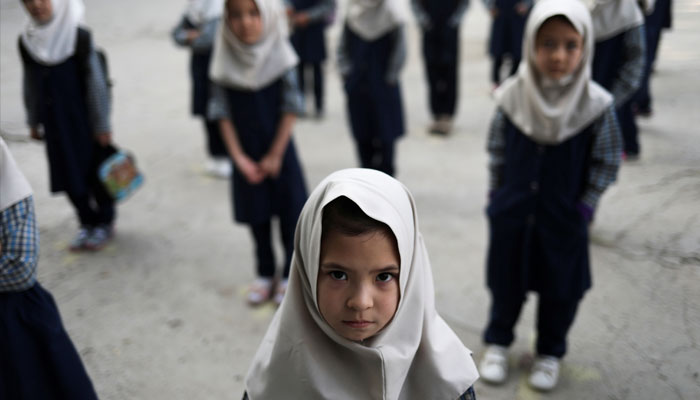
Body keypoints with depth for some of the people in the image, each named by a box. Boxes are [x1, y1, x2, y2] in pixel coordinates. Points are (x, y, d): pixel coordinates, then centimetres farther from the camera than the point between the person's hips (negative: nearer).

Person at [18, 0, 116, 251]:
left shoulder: (79, 37, -14)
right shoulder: (27, 41, -1)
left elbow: (96, 82, -12)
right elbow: (30, 85, 8)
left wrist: (102, 125, -11)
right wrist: (33, 122, 12)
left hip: (83, 119, -4)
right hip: (54, 123, 4)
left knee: (95, 171, 8)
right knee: (69, 174, 11)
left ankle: (104, 222, 27)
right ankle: (87, 223, 29)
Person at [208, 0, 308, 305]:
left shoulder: (279, 56, -12)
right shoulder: (225, 62, -8)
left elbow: (291, 107, -10)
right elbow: (222, 112, -5)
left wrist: (275, 155, -11)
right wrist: (239, 157, -10)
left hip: (279, 151, -1)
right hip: (246, 155, 2)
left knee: (290, 212, 7)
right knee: (256, 215, 14)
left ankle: (290, 275, 25)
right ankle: (265, 274, 31)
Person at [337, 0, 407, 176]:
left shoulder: (391, 16, -8)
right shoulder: (352, 16, 2)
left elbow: (400, 50, -4)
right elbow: (342, 48, 11)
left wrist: (389, 79, -7)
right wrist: (346, 74, 3)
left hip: (383, 87, -3)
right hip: (357, 87, 4)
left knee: (386, 134, 1)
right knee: (361, 135, 10)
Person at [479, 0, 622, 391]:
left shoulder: (597, 105, -16)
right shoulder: (513, 96, -12)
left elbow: (608, 161, -5)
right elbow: (497, 149, 1)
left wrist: (586, 205, -9)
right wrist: (497, 193, 1)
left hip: (564, 220, -1)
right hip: (512, 213, 1)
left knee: (560, 289, 15)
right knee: (506, 282, 16)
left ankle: (550, 352, 37)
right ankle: (498, 342, 38)